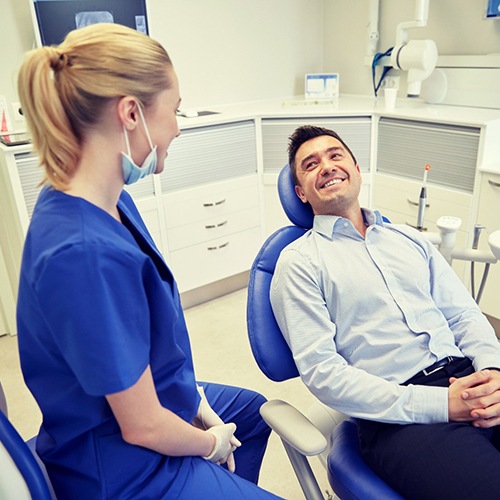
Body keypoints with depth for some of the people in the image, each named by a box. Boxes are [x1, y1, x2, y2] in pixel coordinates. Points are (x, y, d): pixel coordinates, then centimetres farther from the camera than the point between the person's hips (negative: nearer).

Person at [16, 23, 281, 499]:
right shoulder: (87, 254, -37)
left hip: (149, 395, 9)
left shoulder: (105, 200, -8)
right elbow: (144, 427, -27)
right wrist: (213, 443, -8)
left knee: (254, 409, 30)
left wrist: (197, 400, 2)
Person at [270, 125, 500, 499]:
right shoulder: (299, 262, 0)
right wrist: (440, 403, -14)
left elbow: (466, 315, 16)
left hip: (467, 380, 6)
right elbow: (321, 370, -8)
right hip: (398, 417, -6)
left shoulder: (410, 239, 18)